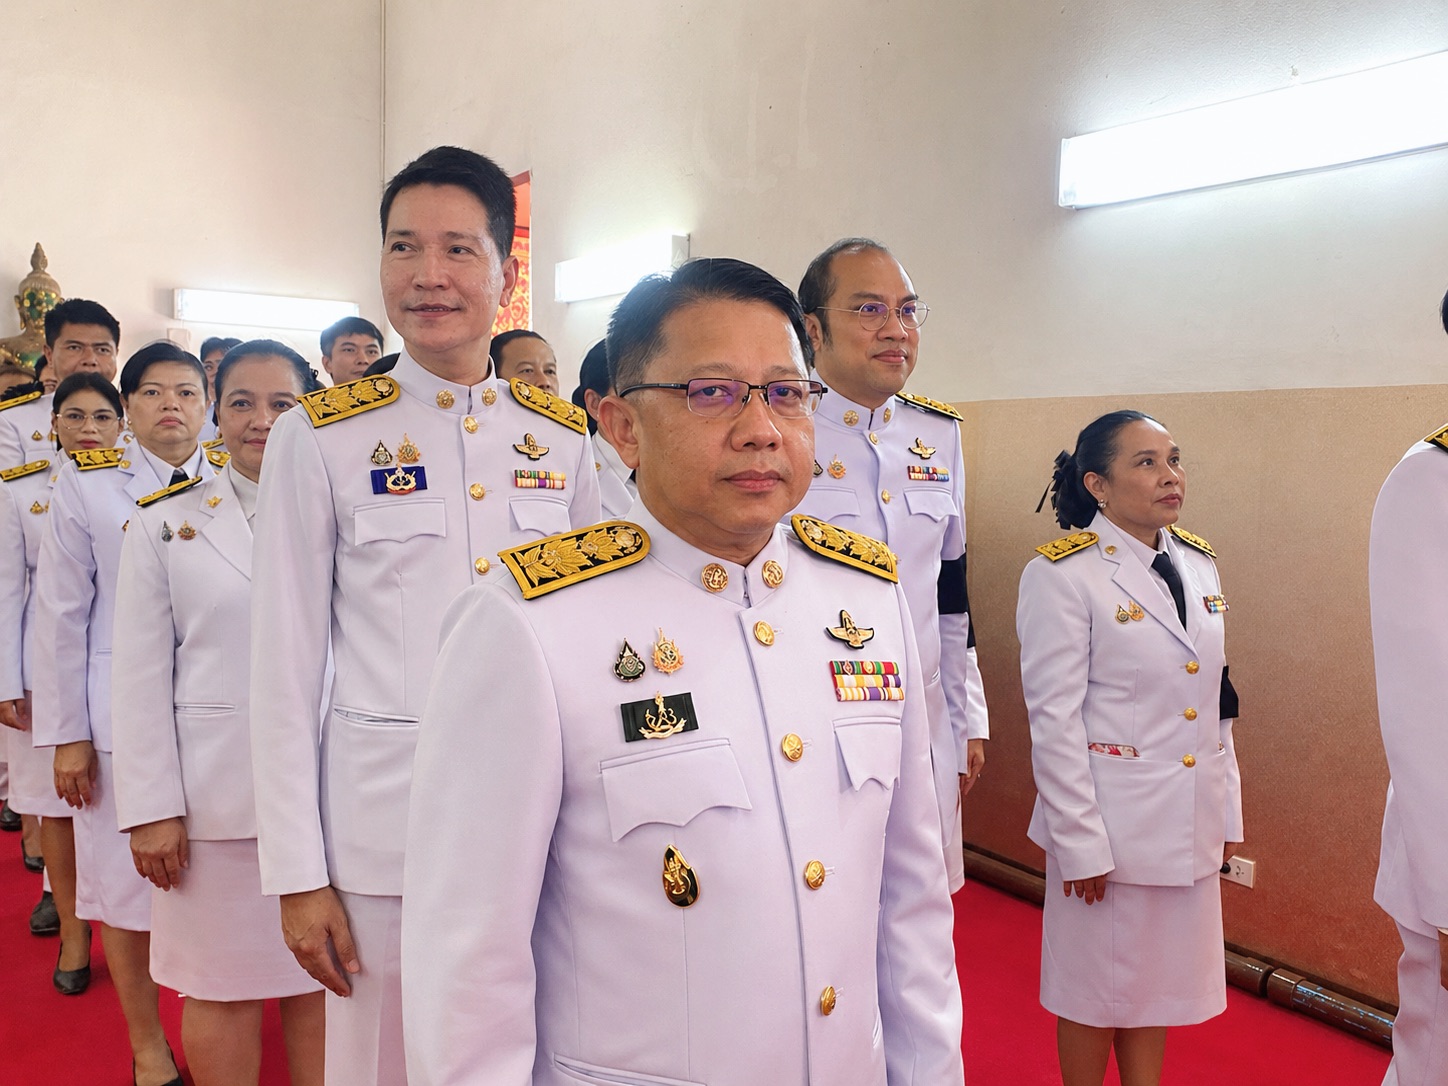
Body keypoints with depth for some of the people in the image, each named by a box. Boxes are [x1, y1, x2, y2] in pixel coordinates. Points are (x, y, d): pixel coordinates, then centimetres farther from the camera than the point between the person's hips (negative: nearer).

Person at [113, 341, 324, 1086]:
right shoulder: (165, 525, 4)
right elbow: (141, 677, 1)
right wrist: (152, 808, -4)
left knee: (319, 983, 11)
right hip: (215, 794, 0)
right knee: (222, 992, 11)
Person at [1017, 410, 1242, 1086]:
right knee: (1096, 984, 11)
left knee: (1158, 979, 19)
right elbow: (1054, 720, -16)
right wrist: (1079, 843, -16)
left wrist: (1227, 810, 11)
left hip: (1192, 824, 6)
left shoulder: (1197, 562, 6)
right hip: (1109, 823, -6)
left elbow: (1215, 700, 12)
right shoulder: (1062, 574, -15)